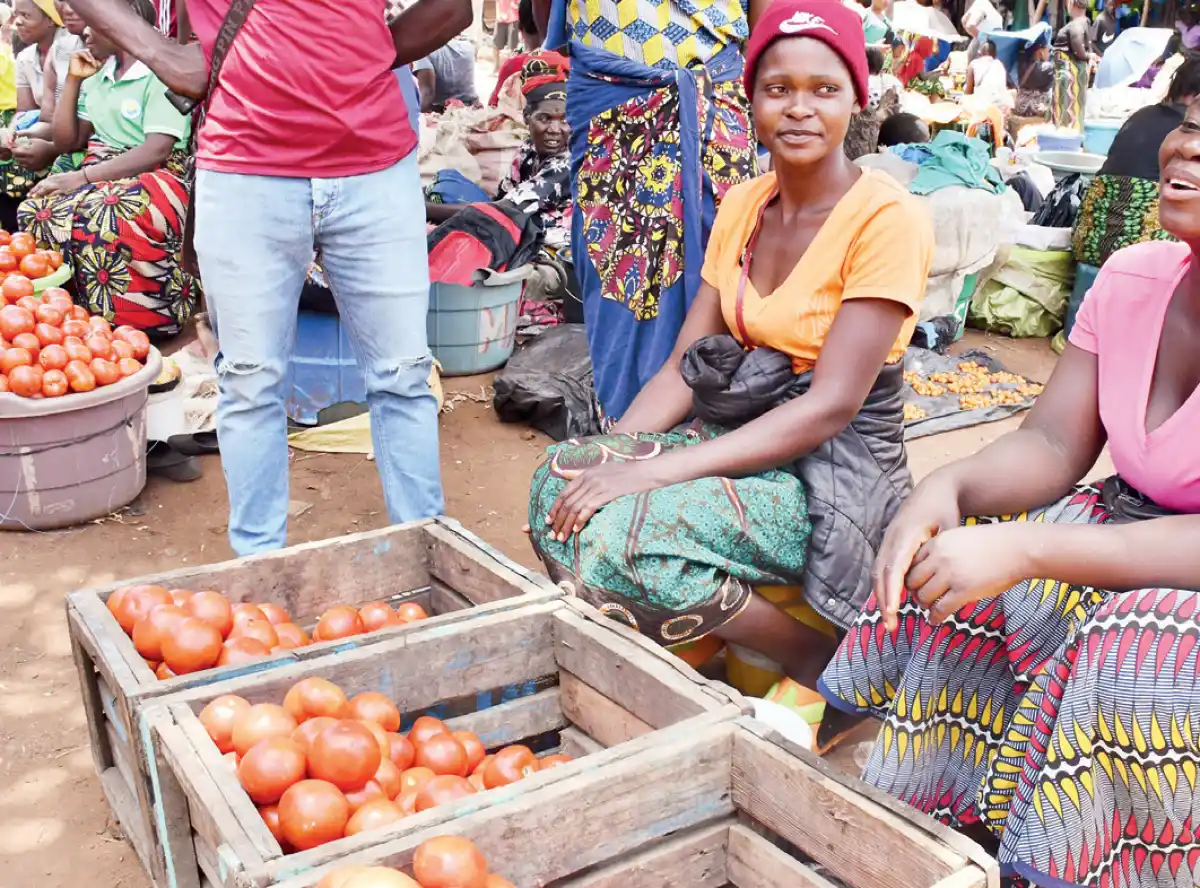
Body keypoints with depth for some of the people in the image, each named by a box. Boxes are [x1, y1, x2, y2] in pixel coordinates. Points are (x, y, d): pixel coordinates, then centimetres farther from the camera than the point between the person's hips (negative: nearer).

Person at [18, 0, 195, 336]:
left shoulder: (162, 73, -9)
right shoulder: (97, 78, 16)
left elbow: (156, 151, -21)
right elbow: (66, 143, 18)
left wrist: (82, 177, -24)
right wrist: (73, 80, 9)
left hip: (154, 178, -7)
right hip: (101, 176, 7)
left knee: (106, 219, -37)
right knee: (35, 212, -20)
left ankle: (127, 321, -22)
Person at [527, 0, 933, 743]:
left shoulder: (888, 217, -14)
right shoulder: (741, 206, 8)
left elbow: (830, 407, -21)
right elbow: (684, 368, 5)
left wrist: (655, 471, -26)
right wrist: (613, 457, -13)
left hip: (838, 468, -6)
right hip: (741, 435, 6)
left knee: (620, 535, -27)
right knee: (564, 479, -17)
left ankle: (824, 663, -5)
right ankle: (700, 647, 2)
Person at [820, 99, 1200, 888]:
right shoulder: (1133, 276, -5)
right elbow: (1051, 446, -5)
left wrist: (1026, 549, -37)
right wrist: (948, 487, -25)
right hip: (1127, 526, 6)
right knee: (950, 566, -11)